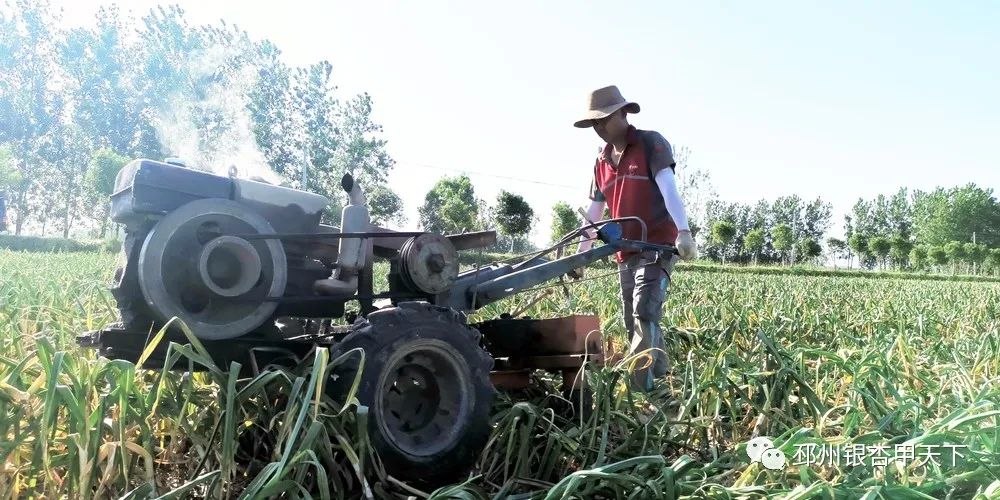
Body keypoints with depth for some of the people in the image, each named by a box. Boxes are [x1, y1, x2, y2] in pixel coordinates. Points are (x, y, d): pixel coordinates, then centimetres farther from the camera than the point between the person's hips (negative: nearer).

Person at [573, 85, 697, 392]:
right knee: (635, 323, 9)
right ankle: (661, 380, 23)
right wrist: (580, 254, 15)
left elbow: (668, 188, -19)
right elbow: (594, 212, 18)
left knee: (645, 314, -18)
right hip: (625, 254, 7)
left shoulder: (651, 143, -6)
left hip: (658, 247, -7)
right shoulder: (601, 161, 13)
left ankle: (639, 387, -16)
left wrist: (683, 231, -32)